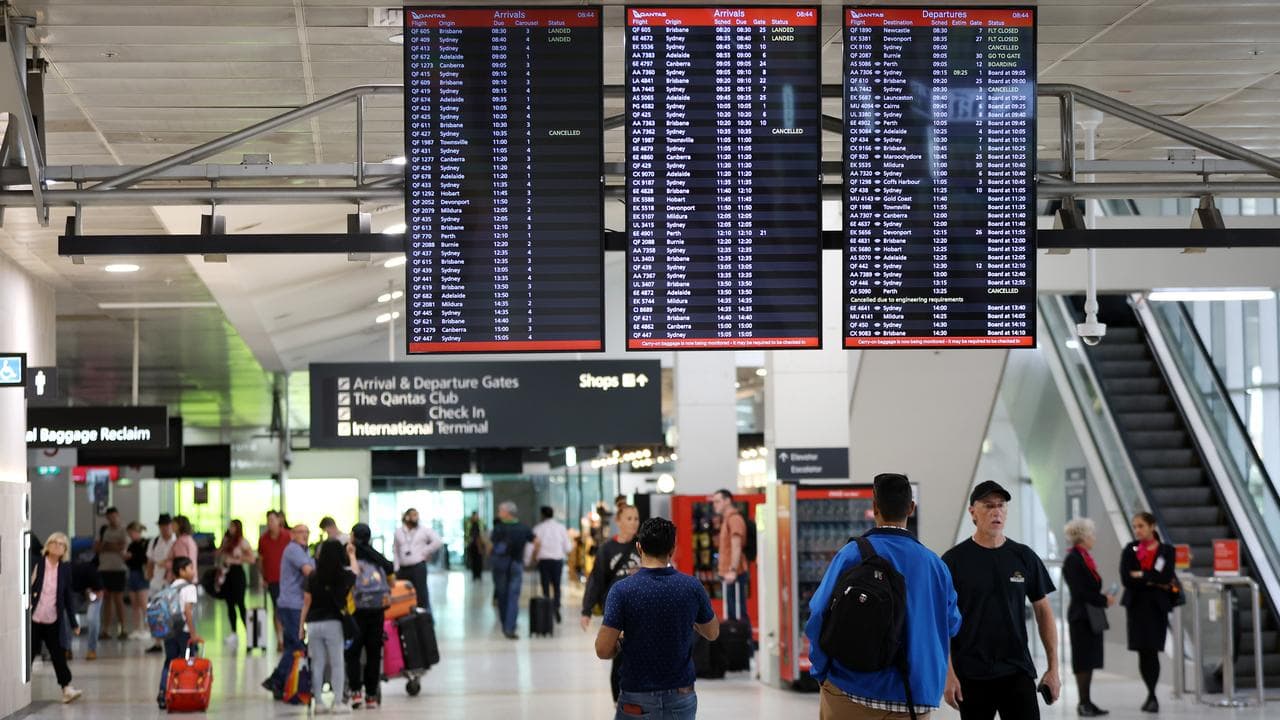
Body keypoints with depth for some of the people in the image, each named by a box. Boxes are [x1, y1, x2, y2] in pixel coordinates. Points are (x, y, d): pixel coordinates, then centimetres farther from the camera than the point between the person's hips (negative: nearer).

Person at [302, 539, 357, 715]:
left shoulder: (313, 577, -3)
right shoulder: (342, 576, -5)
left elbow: (306, 603, 1)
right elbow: (355, 574, 19)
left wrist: (302, 625, 9)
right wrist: (352, 555, 33)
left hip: (313, 624, 2)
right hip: (332, 623, -2)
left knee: (317, 664, 7)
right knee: (337, 664, 5)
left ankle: (318, 703, 9)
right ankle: (338, 703, 3)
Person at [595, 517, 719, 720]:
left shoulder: (622, 589, -13)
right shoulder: (692, 586, -5)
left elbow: (603, 650, -13)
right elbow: (712, 633, 12)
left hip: (638, 702, -2)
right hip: (682, 696, 3)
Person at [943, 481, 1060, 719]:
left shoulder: (1025, 558, 6)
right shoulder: (954, 560, -1)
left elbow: (1043, 611, 11)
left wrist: (1053, 667, 5)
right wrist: (948, 673, -10)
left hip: (1017, 672, 2)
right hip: (971, 675, -1)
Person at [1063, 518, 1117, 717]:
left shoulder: (1083, 558, 14)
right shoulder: (1073, 560, -14)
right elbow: (1080, 592, -19)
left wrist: (1104, 598, 2)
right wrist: (1104, 600, -12)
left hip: (1091, 616, 9)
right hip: (1081, 617, -9)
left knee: (1090, 660, 11)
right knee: (1083, 661, -5)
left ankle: (1087, 702, 15)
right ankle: (1083, 704, -1)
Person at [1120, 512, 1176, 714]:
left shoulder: (1166, 551, 2)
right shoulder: (1130, 550, 7)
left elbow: (1166, 577, -13)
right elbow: (1126, 579, -6)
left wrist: (1141, 575, -10)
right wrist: (1154, 582, -9)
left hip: (1157, 606, -2)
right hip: (1136, 605, 2)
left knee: (1152, 650, -10)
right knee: (1143, 651, 0)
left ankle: (1152, 696, -7)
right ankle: (1151, 695, 9)